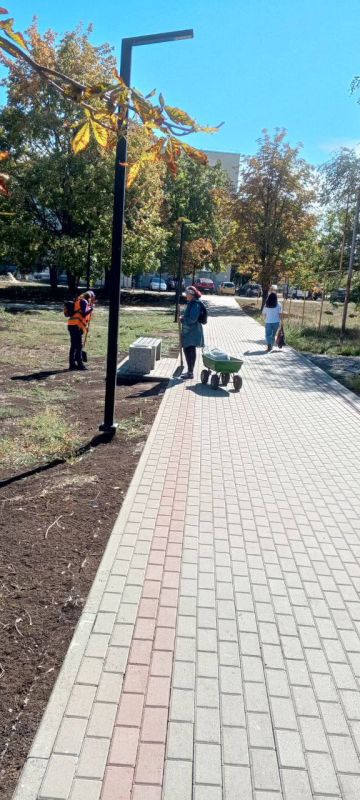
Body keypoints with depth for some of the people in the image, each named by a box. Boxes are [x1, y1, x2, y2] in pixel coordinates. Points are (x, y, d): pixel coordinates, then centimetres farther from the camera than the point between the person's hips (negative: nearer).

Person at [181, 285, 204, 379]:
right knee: (187, 350, 17)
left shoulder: (195, 305, -18)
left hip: (192, 332, -10)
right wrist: (183, 318, 6)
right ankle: (190, 370, 28)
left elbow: (192, 319, -23)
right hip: (188, 332, 10)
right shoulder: (190, 303, 13)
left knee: (190, 351, -4)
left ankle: (190, 373, 3)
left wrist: (182, 319, -10)